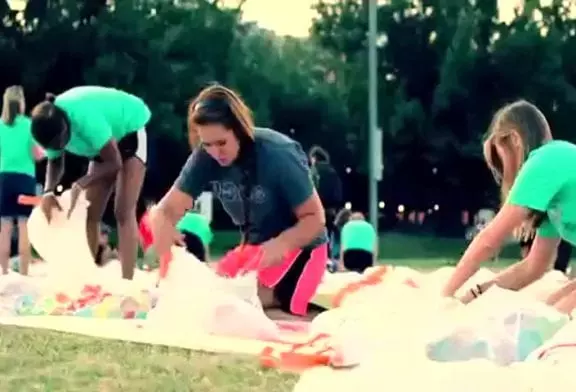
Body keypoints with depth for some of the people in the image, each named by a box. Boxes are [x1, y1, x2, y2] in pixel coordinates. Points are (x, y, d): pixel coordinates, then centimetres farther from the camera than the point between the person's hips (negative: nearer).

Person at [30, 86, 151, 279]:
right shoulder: (52, 124, -20)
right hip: (105, 142, 7)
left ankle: (126, 283, -21)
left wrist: (80, 185, -41)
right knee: (89, 213, 2)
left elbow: (115, 163, -33)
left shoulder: (86, 119, -40)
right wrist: (48, 192, -25)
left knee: (123, 212, -17)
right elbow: (55, 162, -5)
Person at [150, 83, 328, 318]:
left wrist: (280, 244, -40)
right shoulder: (205, 157, -15)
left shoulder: (278, 156, -27)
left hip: (298, 246, -6)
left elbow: (315, 218, -21)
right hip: (254, 246, 6)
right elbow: (165, 213, -16)